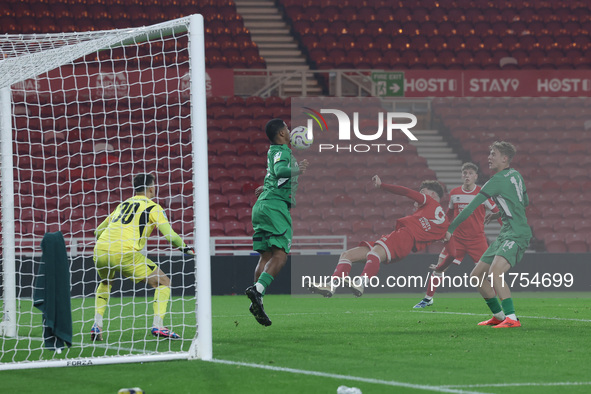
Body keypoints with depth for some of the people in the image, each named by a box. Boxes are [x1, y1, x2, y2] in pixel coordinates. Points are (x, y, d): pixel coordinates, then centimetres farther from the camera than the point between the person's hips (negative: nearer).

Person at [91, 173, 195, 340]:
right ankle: (158, 325, -6)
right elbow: (169, 234, -1)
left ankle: (97, 325, 18)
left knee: (104, 284, 35)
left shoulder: (122, 205, 26)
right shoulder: (153, 207, 9)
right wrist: (185, 248, 14)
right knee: (163, 282, 8)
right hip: (124, 253, -6)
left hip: (100, 252, 6)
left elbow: (98, 231, 30)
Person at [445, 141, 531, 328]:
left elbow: (471, 207, -11)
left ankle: (512, 318, -32)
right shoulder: (515, 176, 13)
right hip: (505, 235, 10)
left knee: (495, 273, -30)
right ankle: (498, 315, 22)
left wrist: (451, 228, -6)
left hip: (517, 234, -10)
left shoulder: (498, 180, -13)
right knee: (477, 275, 11)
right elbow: (525, 202, 29)